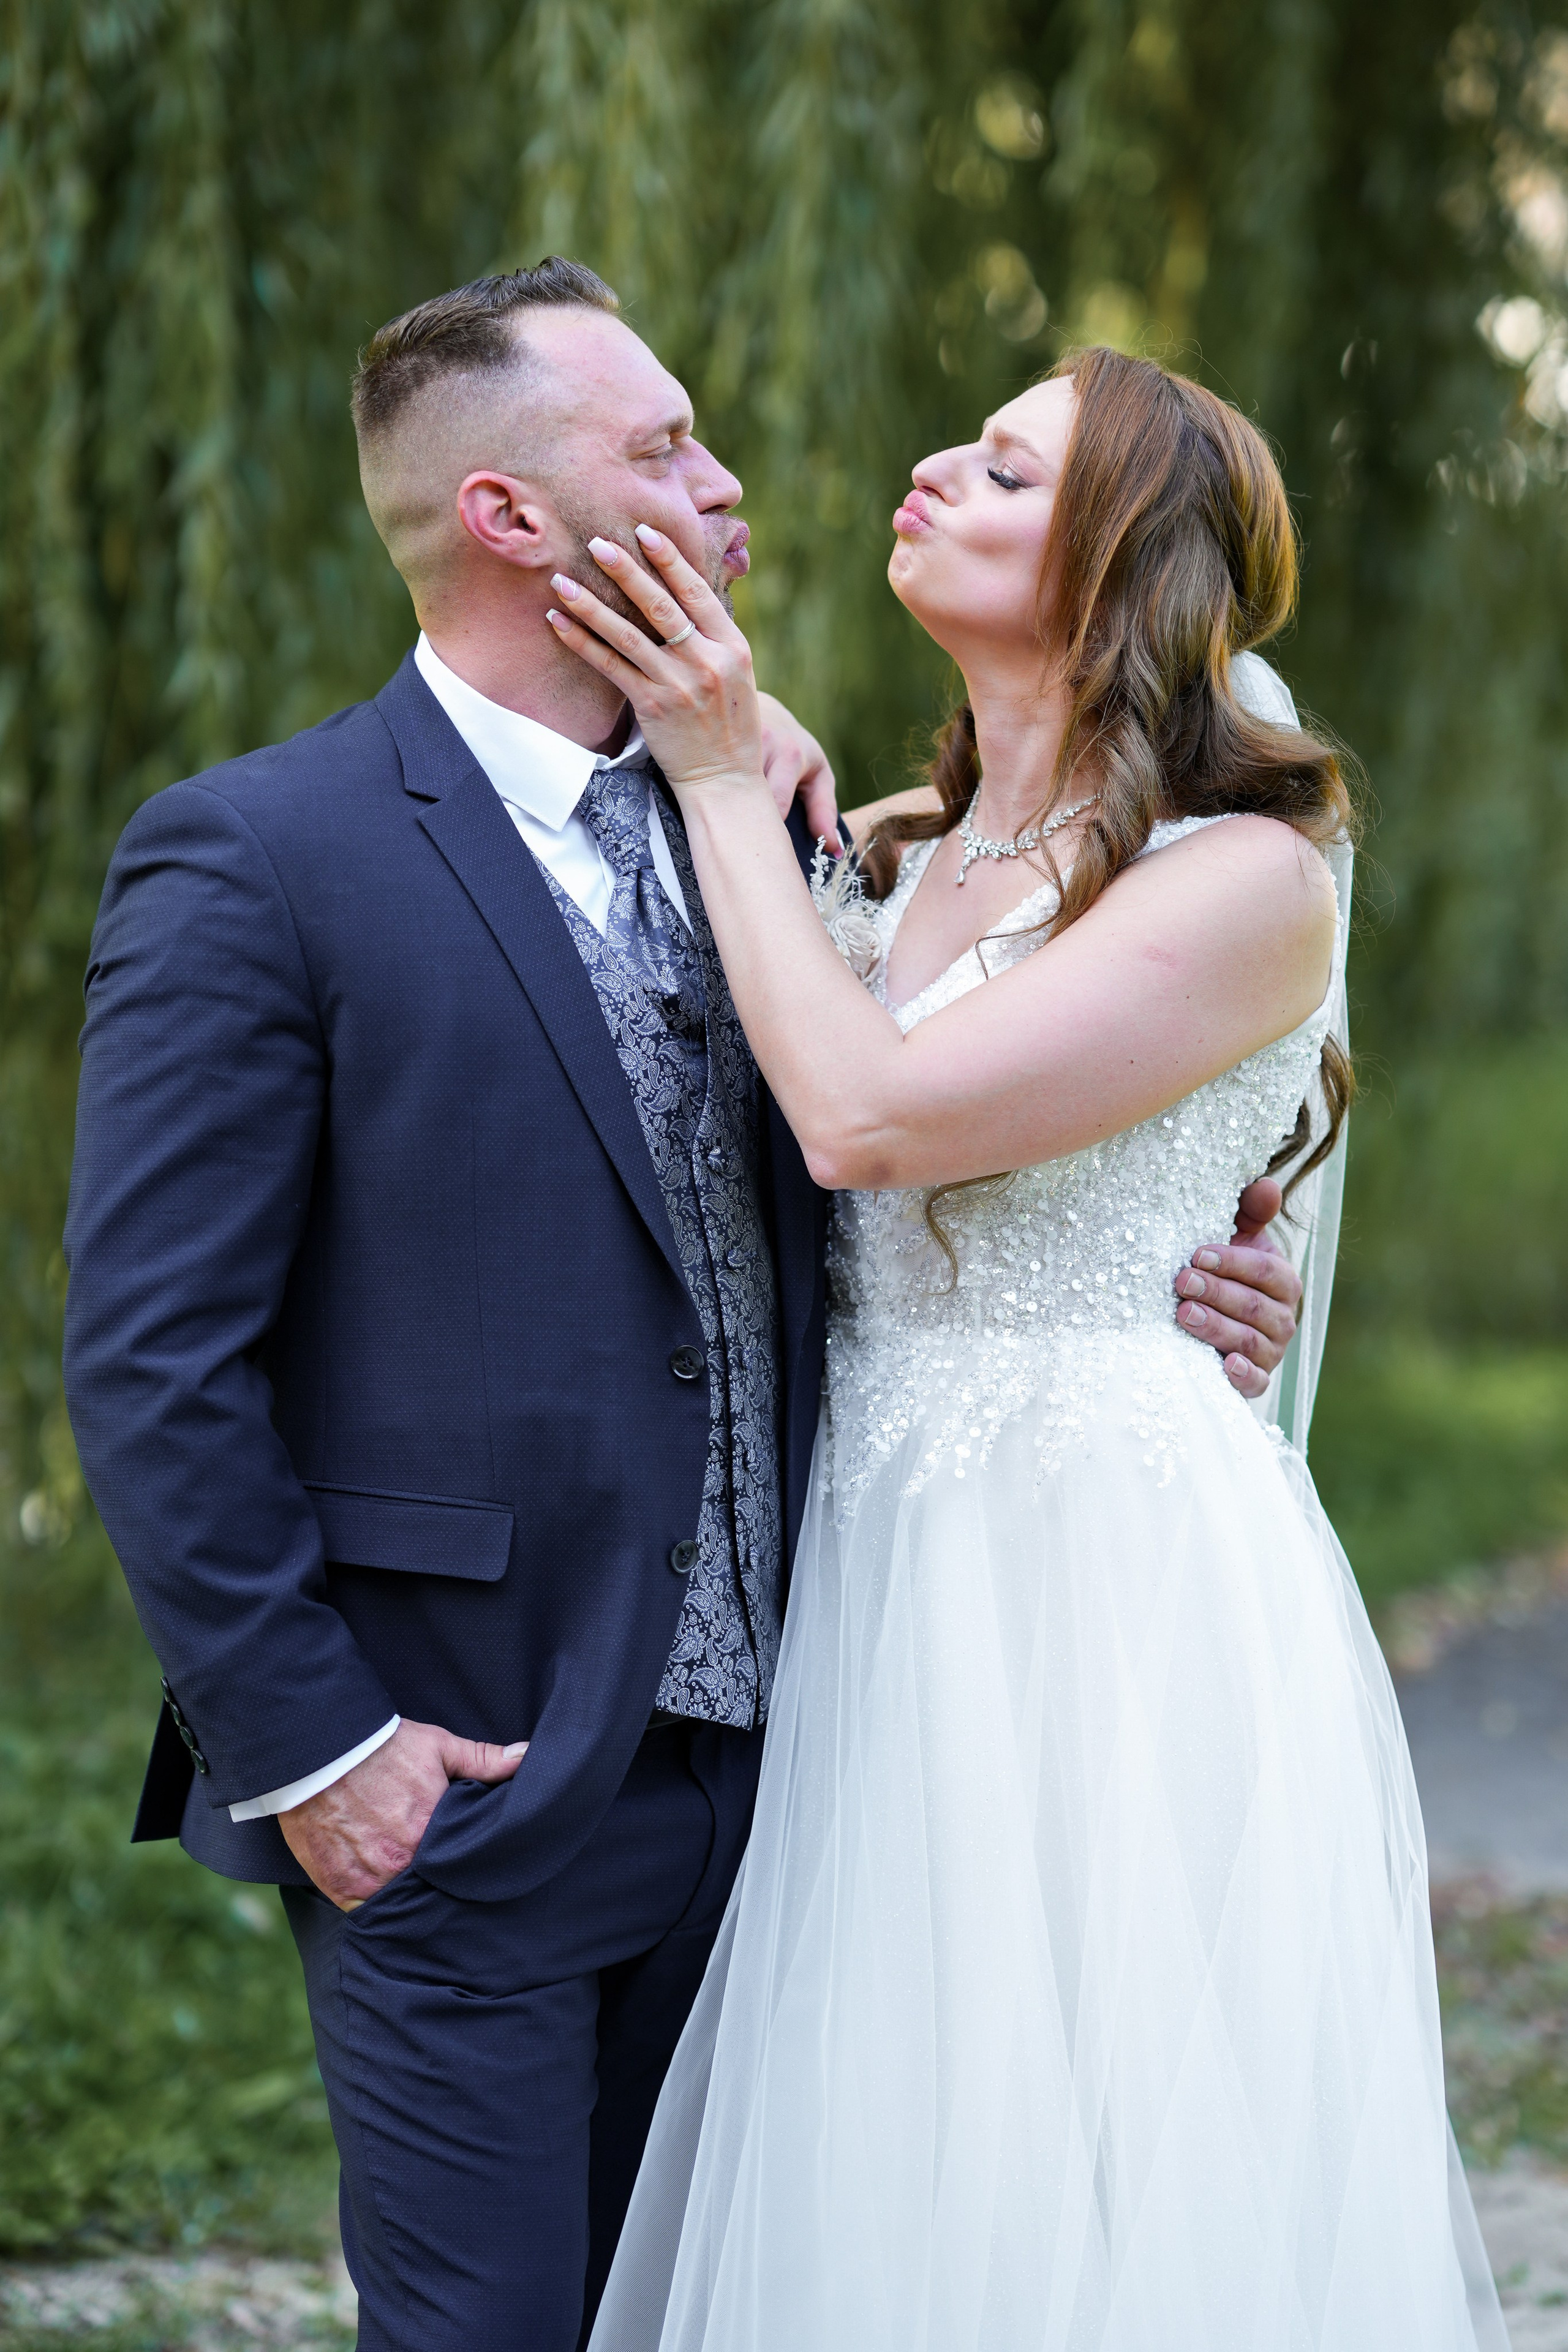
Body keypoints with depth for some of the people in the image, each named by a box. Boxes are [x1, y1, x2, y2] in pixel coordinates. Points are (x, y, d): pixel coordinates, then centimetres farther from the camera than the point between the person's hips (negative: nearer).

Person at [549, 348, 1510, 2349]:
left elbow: (866, 1116, -19)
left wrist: (725, 775, -9)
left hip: (1116, 1579, -7)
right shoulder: (888, 854, 12)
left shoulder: (1251, 883, -11)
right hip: (883, 1577, 7)